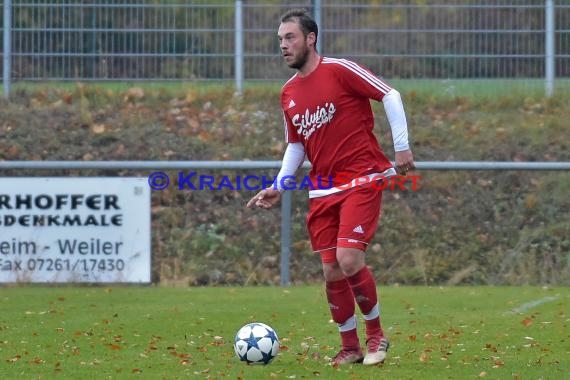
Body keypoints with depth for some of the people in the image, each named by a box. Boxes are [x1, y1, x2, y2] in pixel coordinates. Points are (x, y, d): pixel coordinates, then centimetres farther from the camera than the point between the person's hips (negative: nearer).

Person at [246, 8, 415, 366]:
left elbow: (390, 95, -8)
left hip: (361, 181, -6)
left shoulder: (339, 70, -9)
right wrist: (278, 187, 9)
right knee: (332, 272, 2)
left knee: (349, 260, -17)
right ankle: (350, 347, 16)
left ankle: (376, 335, 3)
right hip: (323, 190, 6)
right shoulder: (289, 93, 11)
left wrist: (402, 146, -12)